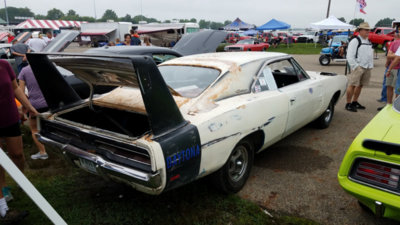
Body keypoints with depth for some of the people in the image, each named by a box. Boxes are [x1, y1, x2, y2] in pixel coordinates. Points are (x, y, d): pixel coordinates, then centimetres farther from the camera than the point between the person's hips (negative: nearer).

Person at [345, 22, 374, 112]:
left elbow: (371, 55, 26)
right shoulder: (355, 41, -7)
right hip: (358, 67, -8)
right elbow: (350, 56, -13)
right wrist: (355, 67, -17)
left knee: (360, 85, 12)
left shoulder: (369, 42, 19)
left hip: (367, 68, 8)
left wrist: (371, 66, 16)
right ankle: (348, 104, -4)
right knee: (352, 85, -9)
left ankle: (355, 102, 22)